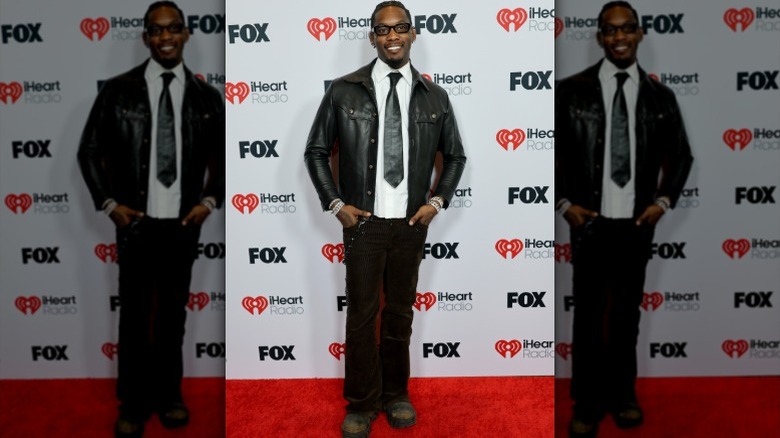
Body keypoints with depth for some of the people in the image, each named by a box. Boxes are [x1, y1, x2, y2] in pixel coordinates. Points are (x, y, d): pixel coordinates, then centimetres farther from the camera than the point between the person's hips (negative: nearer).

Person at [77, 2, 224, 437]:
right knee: (134, 316, 6)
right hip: (136, 223, -1)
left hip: (183, 224, 1)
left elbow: (222, 156, 13)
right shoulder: (118, 90, -1)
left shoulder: (207, 97, 3)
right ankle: (133, 403, 21)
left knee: (174, 314, 12)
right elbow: (91, 151, 5)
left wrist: (210, 200, 0)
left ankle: (169, 394, 28)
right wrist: (109, 203, -3)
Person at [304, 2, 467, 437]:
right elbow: (316, 151, 4)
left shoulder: (434, 96, 3)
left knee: (401, 312, 12)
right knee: (362, 314, 3)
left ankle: (396, 395, 29)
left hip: (412, 223, 2)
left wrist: (437, 201, 0)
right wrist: (336, 203, -4)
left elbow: (455, 156, 13)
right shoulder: (344, 91, -2)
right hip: (363, 221, -1)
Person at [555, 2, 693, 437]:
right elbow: (551, 150, 3)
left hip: (638, 223, 2)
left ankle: (623, 394, 27)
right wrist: (564, 202, -5)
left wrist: (663, 201, 2)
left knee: (627, 314, 12)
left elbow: (681, 155, 15)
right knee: (589, 316, 4)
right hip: (590, 222, -2)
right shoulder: (572, 90, -2)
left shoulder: (660, 96, 5)